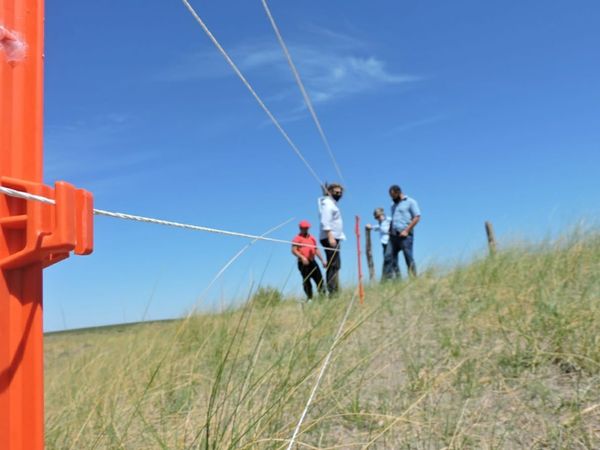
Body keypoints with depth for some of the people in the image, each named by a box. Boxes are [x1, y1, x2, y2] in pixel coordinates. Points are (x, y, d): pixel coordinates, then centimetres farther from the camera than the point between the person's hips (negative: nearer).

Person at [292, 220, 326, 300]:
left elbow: (316, 250, 23)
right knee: (306, 281, -2)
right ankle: (309, 298, 4)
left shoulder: (312, 238, 19)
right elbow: (293, 250, -10)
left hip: (312, 262, 5)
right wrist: (302, 257, -22)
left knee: (319, 279, -2)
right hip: (303, 263, -5)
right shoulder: (297, 238, 0)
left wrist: (322, 260, 18)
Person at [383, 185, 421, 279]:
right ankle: (387, 279, -2)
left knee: (409, 258, -5)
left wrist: (406, 230, -13)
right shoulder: (393, 205, 24)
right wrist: (389, 230, 11)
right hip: (393, 235, 6)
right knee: (388, 257, -3)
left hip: (404, 235, -6)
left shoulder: (410, 202, 2)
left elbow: (417, 217, -6)